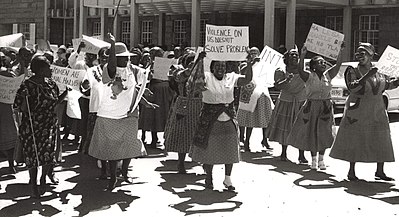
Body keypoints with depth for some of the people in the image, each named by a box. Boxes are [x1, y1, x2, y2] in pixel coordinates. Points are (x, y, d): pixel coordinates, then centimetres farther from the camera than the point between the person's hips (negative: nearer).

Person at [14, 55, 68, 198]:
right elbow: (21, 109, -13)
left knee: (48, 154, 5)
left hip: (49, 126, 4)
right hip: (31, 128, -4)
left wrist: (67, 92, 3)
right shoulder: (27, 86, -14)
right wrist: (25, 98, -32)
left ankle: (43, 178, 31)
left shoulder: (51, 84, 3)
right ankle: (34, 185, 23)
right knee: (32, 155, 5)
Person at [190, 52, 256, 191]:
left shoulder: (231, 78, 4)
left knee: (229, 150, 6)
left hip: (229, 120, 3)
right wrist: (201, 60, -29)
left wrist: (250, 64, -17)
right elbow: (199, 77, -23)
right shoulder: (207, 77, -4)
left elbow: (247, 79, -5)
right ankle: (209, 177, 24)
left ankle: (227, 179, 19)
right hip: (210, 121, -3)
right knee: (209, 150, 6)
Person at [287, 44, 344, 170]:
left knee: (324, 133, 3)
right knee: (311, 133, 4)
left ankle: (321, 159, 17)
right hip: (311, 107, -3)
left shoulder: (328, 75, 4)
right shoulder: (309, 76, -6)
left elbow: (338, 64, -5)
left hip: (326, 107, 3)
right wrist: (302, 55, -35)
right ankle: (313, 159, 18)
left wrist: (341, 51, -16)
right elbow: (301, 70, -25)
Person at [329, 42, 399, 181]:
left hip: (377, 112, 4)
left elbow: (387, 84, 23)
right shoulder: (353, 71, -4)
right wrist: (367, 76, -26)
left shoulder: (379, 72, 8)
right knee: (354, 141, -1)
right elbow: (352, 87, -19)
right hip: (358, 111, -4)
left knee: (381, 142, 5)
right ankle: (351, 171, 9)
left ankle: (380, 171, 16)